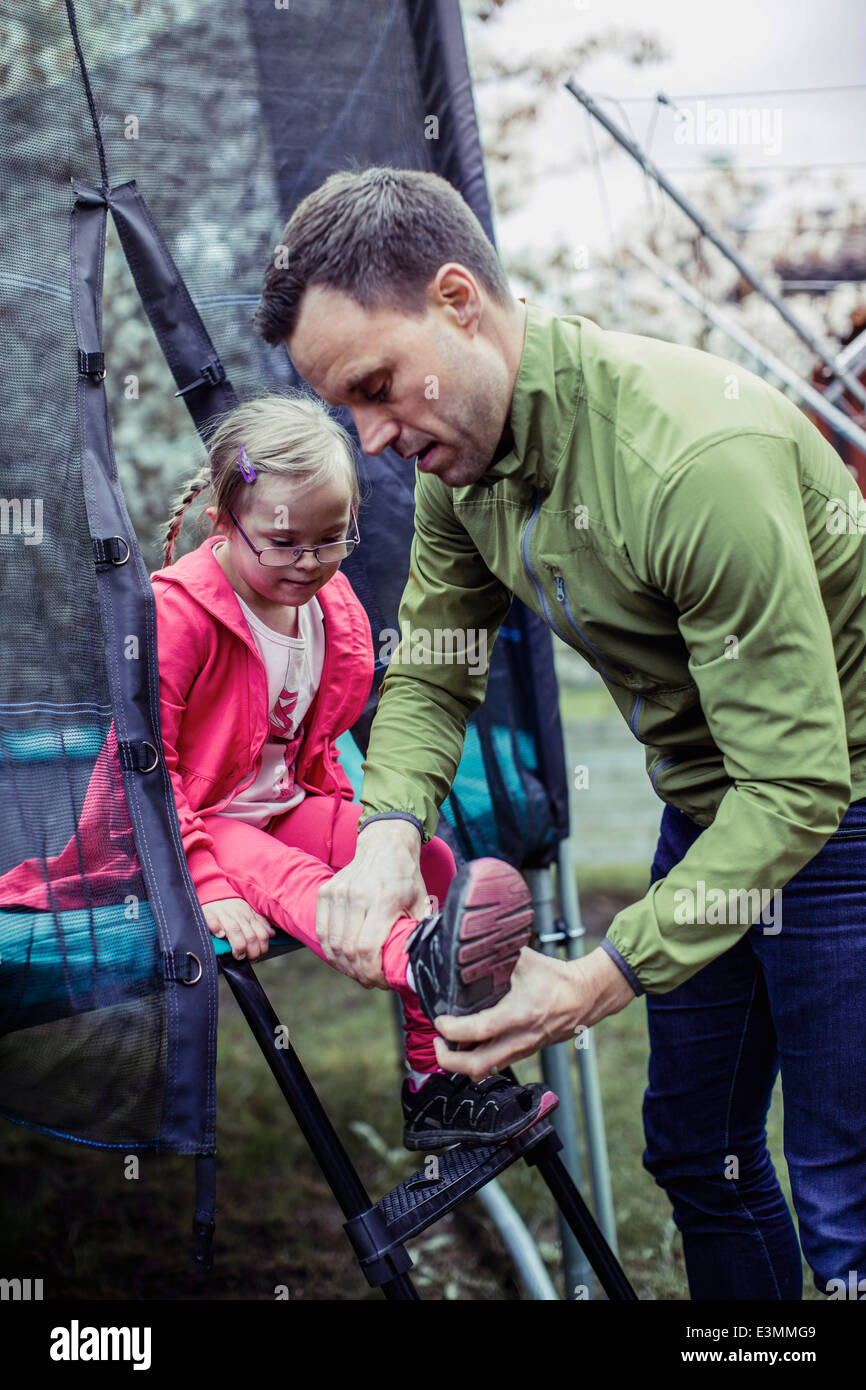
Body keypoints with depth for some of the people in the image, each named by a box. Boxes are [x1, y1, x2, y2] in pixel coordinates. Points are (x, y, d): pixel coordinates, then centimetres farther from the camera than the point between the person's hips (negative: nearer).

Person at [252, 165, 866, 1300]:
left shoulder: (697, 455, -33)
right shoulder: (459, 457, -6)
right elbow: (429, 675, 2)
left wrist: (604, 981, -34)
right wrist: (388, 829, -19)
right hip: (704, 810, 8)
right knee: (696, 1152, 19)